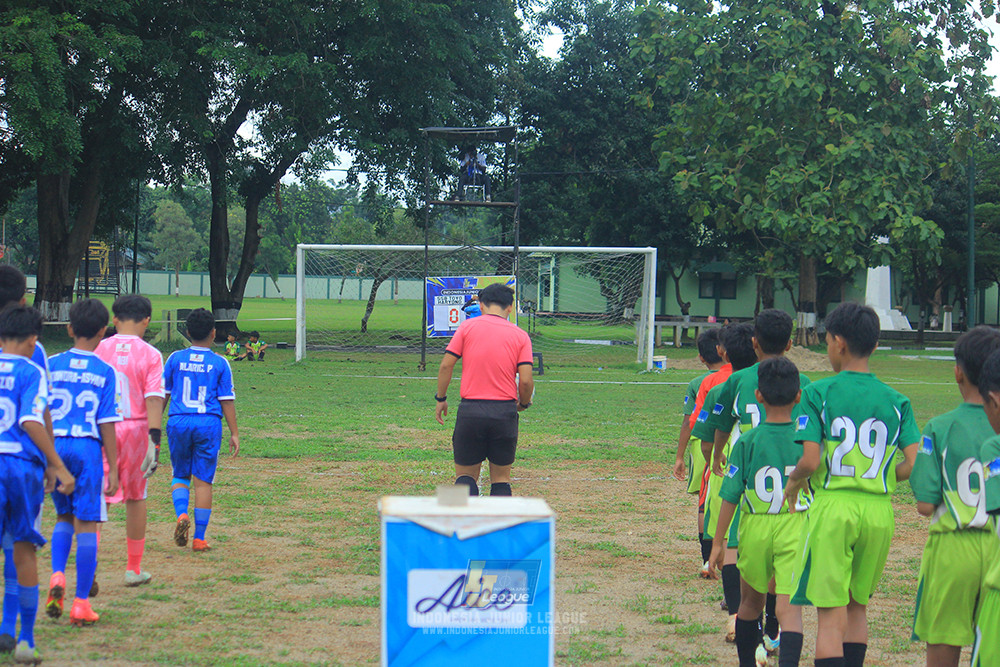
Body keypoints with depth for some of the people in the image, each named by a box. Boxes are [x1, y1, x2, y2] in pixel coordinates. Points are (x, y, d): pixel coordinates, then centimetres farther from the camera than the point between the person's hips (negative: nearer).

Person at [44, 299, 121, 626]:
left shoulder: (51, 365, 4)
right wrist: (114, 469, 1)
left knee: (64, 517, 21)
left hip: (53, 447, 3)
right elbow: (107, 424, -4)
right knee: (87, 525, 3)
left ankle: (57, 575, -2)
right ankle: (81, 603, 3)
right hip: (88, 448, -3)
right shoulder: (105, 372, -2)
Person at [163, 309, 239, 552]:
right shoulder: (220, 363, 1)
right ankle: (199, 538, 5)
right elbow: (227, 400, 1)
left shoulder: (175, 359, 5)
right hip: (209, 423, -1)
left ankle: (181, 514, -12)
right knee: (203, 480, 4)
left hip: (178, 423, 1)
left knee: (180, 475, 16)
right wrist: (234, 433, 6)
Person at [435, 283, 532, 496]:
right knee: (501, 478, 12)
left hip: (470, 410, -1)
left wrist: (441, 398, 11)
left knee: (465, 474, 9)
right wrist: (524, 403, 16)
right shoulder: (520, 335, 4)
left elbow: (446, 365, -1)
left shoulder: (467, 327, 3)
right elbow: (526, 380, -3)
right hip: (505, 411, 1)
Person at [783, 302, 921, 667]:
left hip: (832, 505, -4)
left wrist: (793, 483, 7)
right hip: (879, 510, 4)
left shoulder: (818, 392, -6)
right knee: (857, 607, 20)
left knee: (830, 615, -2)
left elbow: (810, 462, -14)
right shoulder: (896, 401, 4)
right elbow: (913, 465, -4)